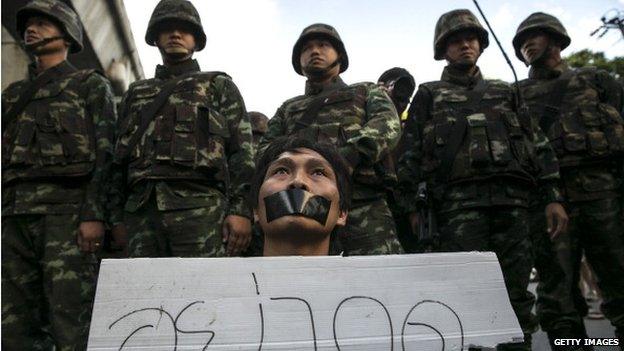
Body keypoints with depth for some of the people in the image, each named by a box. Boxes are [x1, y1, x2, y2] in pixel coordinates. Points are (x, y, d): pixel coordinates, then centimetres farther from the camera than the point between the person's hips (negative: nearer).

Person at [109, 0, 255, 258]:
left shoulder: (219, 85, 16)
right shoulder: (135, 93, 27)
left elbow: (242, 151, 4)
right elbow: (119, 158, 23)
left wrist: (241, 210, -8)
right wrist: (118, 217, 12)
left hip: (201, 205, -3)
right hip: (141, 208, 4)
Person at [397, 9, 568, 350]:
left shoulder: (504, 92, 24)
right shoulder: (428, 95, 15)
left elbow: (538, 144, 19)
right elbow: (411, 153, 5)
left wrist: (553, 197, 8)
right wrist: (410, 206, -4)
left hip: (511, 200, 3)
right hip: (459, 202, -3)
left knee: (515, 290, 3)